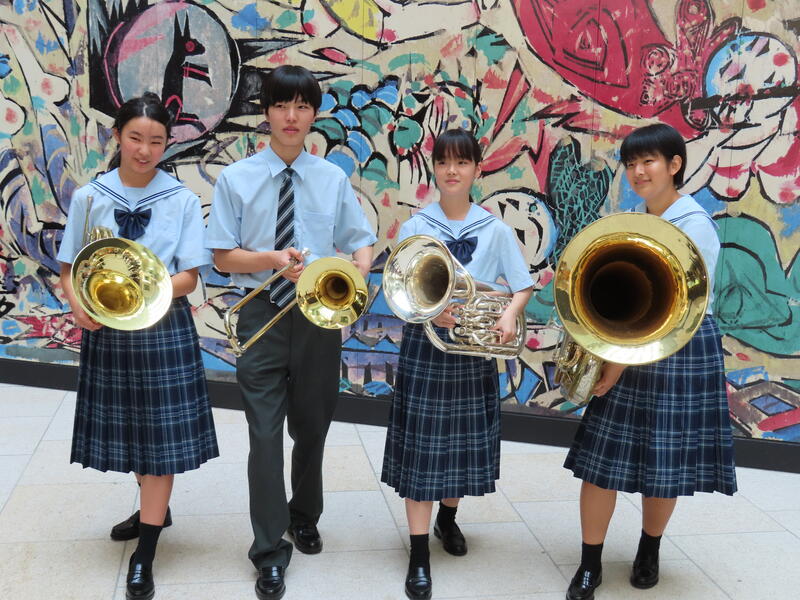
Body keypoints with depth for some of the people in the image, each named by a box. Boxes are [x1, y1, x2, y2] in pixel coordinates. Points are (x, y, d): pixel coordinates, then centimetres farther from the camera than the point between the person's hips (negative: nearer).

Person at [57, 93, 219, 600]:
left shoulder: (182, 200, -3)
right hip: (106, 331, 2)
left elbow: (189, 276, -6)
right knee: (126, 429, 15)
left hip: (163, 328, -2)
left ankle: (145, 556, 9)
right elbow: (69, 268, 3)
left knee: (162, 434, 0)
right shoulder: (89, 198, 1)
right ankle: (153, 507, 41)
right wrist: (78, 304, -17)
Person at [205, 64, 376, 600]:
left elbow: (360, 243, 3)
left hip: (320, 316, 2)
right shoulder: (237, 178, -3)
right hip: (263, 315, -2)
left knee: (312, 428, 17)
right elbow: (223, 257, -4)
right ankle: (270, 553, 14)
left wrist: (357, 274, -19)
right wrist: (274, 260, -22)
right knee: (266, 434, -2)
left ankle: (304, 518, 43)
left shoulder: (334, 179, 2)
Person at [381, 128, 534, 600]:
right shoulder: (415, 227, -1)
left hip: (474, 349, 2)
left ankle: (448, 518, 38)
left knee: (465, 439, 12)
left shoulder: (496, 231, 2)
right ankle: (420, 554, 4)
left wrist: (509, 315, -15)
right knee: (421, 445, -2)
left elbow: (524, 285, 5)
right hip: (424, 346, -1)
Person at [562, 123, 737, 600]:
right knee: (600, 456, 2)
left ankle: (649, 552, 31)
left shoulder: (694, 225, -13)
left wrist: (625, 359, -18)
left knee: (664, 462, 7)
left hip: (681, 352, -5)